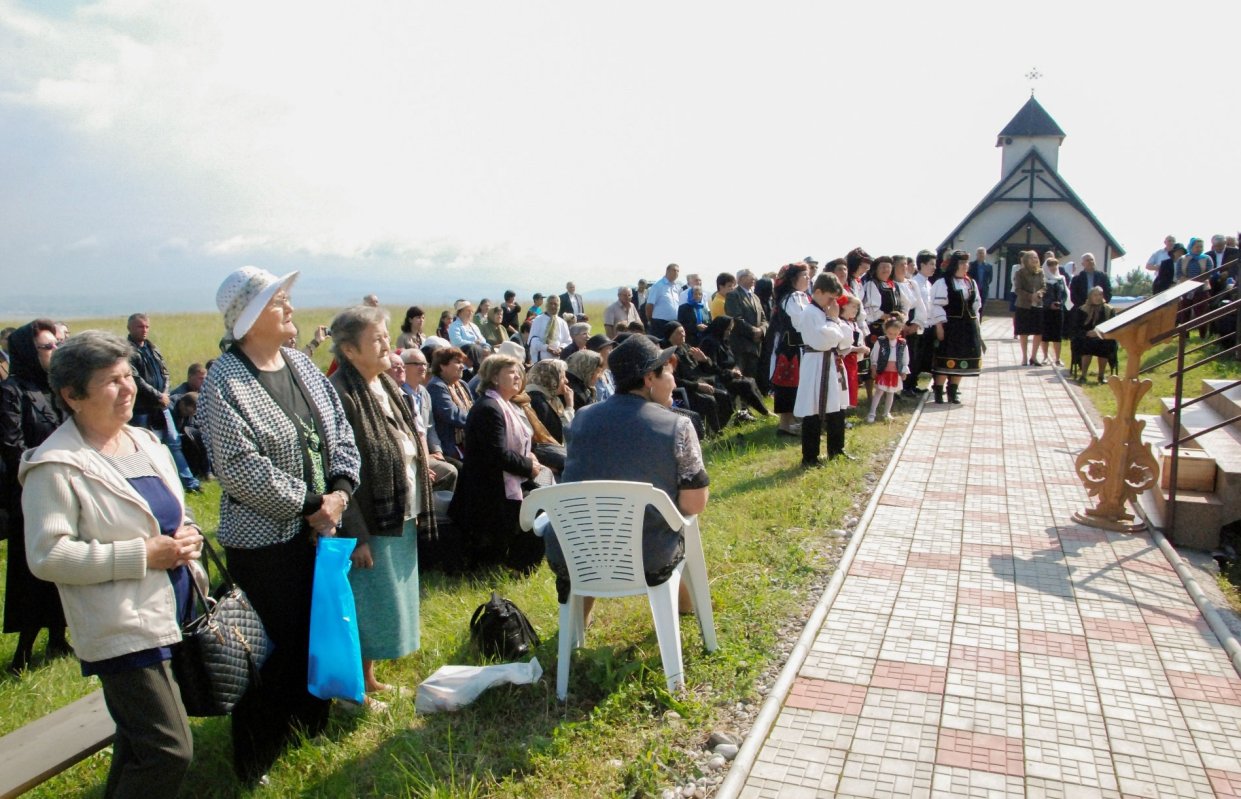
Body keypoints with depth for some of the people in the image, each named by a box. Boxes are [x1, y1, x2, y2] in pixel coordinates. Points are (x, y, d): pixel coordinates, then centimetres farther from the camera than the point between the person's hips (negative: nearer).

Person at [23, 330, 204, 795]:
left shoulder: (146, 442, 10)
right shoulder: (57, 466, -14)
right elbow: (46, 556, -20)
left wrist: (187, 535, 0)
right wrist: (142, 555, -21)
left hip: (173, 616, 8)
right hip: (124, 630, -8)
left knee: (137, 748, 21)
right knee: (170, 753, -8)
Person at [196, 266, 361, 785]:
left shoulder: (301, 364, 6)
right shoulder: (224, 382, -16)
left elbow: (339, 428, 8)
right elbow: (240, 468, -22)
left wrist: (341, 488, -8)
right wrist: (310, 504, -18)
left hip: (317, 530, 7)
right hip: (265, 542, -7)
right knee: (275, 648, 4)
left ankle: (311, 726, 43)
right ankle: (255, 764, 25)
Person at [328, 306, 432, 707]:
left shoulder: (387, 385, 8)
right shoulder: (341, 395, -20)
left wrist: (417, 512, 14)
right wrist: (357, 536, -22)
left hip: (401, 519, 9)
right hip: (370, 525, -9)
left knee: (392, 601, 19)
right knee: (369, 604, 3)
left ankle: (370, 676, 36)